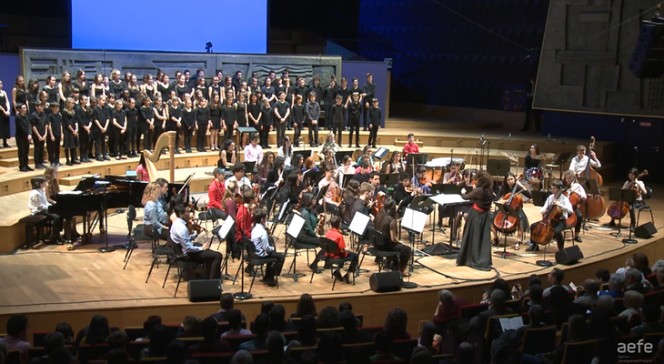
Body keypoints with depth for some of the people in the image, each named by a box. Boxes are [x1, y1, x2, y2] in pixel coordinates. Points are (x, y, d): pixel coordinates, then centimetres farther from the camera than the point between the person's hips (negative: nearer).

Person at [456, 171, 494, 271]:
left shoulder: (478, 190, -20)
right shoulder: (489, 191, 0)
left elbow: (466, 197, -7)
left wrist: (462, 194, 12)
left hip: (476, 215, -6)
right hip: (485, 215, 6)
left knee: (473, 237, 5)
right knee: (484, 238, 7)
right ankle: (484, 261, 8)